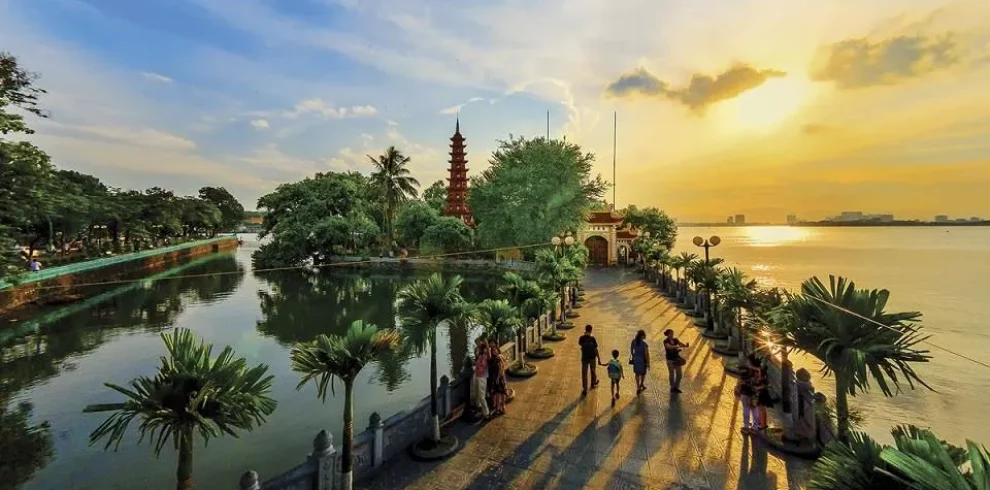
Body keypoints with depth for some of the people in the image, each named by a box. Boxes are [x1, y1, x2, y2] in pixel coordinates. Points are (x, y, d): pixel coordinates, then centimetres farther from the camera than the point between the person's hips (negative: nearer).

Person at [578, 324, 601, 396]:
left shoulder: (582, 338, -11)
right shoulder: (592, 338, -15)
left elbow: (579, 343, 11)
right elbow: (596, 349, -12)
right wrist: (599, 359, -4)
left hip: (584, 358, 0)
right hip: (592, 358, 0)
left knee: (584, 374, 5)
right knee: (593, 371, 25)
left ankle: (585, 390, 4)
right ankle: (593, 383, 48)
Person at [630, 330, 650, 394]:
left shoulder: (633, 342, -11)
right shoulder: (644, 344, -26)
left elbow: (631, 350, 2)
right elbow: (647, 355, -20)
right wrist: (648, 364, -8)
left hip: (635, 359, 4)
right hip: (642, 360, -3)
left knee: (637, 373, 18)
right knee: (643, 373, 23)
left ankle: (638, 388, 14)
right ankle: (641, 384, 42)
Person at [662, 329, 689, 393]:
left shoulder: (675, 339, 2)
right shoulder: (665, 341, -15)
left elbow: (681, 344, -9)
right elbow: (669, 347, -33)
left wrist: (685, 345, -31)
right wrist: (677, 346, -46)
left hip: (677, 358, 5)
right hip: (670, 359, -5)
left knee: (679, 374, 8)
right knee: (671, 374, 5)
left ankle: (676, 387, 25)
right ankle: (672, 387, 22)